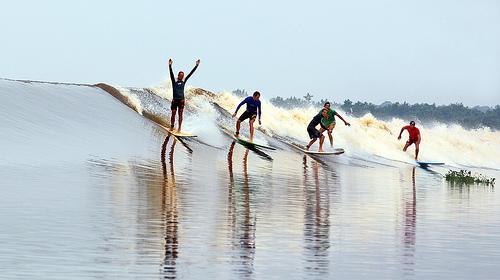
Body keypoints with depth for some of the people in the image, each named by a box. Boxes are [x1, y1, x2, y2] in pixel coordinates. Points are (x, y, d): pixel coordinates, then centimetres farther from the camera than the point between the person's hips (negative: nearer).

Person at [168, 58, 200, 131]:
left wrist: (196, 66, 9)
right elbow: (171, 74, -11)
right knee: (173, 114, 0)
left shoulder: (183, 81, 11)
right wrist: (170, 66, -24)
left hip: (181, 100, 2)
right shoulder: (174, 81, 3)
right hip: (175, 100, -2)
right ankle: (172, 127, 9)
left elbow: (191, 73, 11)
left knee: (180, 114, -1)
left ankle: (179, 128, -1)